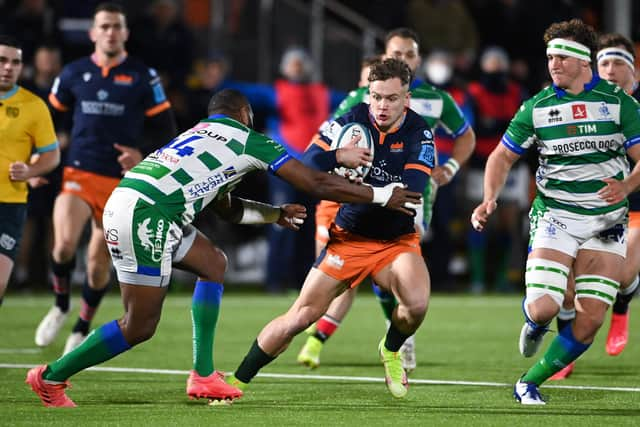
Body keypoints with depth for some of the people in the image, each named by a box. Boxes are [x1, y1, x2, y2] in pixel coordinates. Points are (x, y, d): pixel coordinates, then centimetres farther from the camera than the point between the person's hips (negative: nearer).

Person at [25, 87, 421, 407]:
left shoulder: (200, 135, 29)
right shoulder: (247, 138, 7)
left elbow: (229, 209, 42)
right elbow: (317, 184, 6)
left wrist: (276, 213, 48)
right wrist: (382, 196, 13)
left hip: (129, 202, 9)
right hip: (142, 215, -9)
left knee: (214, 263, 21)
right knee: (139, 328, -3)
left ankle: (203, 377, 16)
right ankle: (51, 378, 7)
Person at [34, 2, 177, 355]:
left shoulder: (142, 77, 0)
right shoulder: (74, 73, 5)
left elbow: (165, 128, 3)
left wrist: (143, 155, -14)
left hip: (120, 182, 0)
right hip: (77, 175, 0)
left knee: (99, 261, 4)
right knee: (64, 243, -23)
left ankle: (82, 329, 26)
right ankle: (61, 305, 5)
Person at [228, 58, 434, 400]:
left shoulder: (419, 133, -12)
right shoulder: (352, 121, -12)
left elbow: (412, 190, -25)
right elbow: (308, 167, -18)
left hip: (397, 240, 0)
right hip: (349, 238, 0)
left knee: (416, 304, -27)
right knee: (301, 316, -7)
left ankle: (391, 351, 8)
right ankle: (237, 381, 9)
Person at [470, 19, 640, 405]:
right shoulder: (538, 107, 2)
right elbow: (503, 156, 11)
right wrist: (490, 199, -6)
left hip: (606, 222, 0)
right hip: (554, 217, 0)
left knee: (590, 322, -6)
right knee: (543, 308, -18)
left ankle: (530, 382, 12)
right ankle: (534, 322, 21)